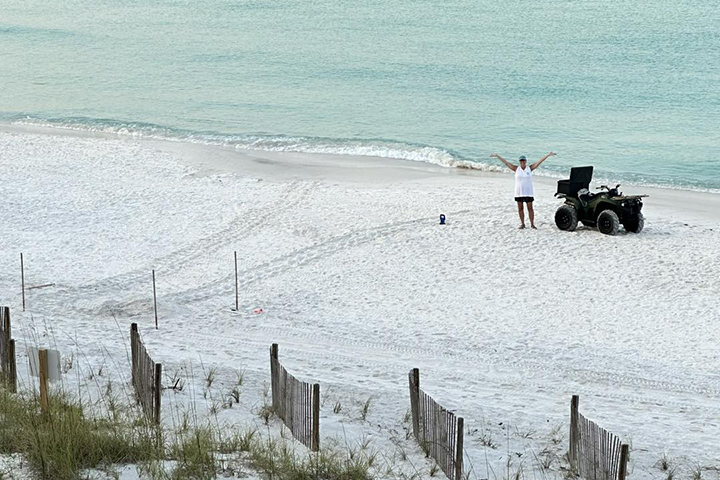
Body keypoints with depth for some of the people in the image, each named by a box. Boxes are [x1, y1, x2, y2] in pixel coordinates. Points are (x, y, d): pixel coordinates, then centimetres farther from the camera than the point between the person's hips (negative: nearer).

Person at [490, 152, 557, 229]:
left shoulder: (530, 168, 0)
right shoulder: (516, 169, 2)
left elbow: (539, 162, -4)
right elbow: (506, 162, 2)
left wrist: (548, 155, -8)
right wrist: (497, 156, 0)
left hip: (528, 192, -1)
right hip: (518, 193, 1)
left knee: (530, 208, -1)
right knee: (520, 208, 7)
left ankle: (532, 224, 4)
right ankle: (522, 224, 16)